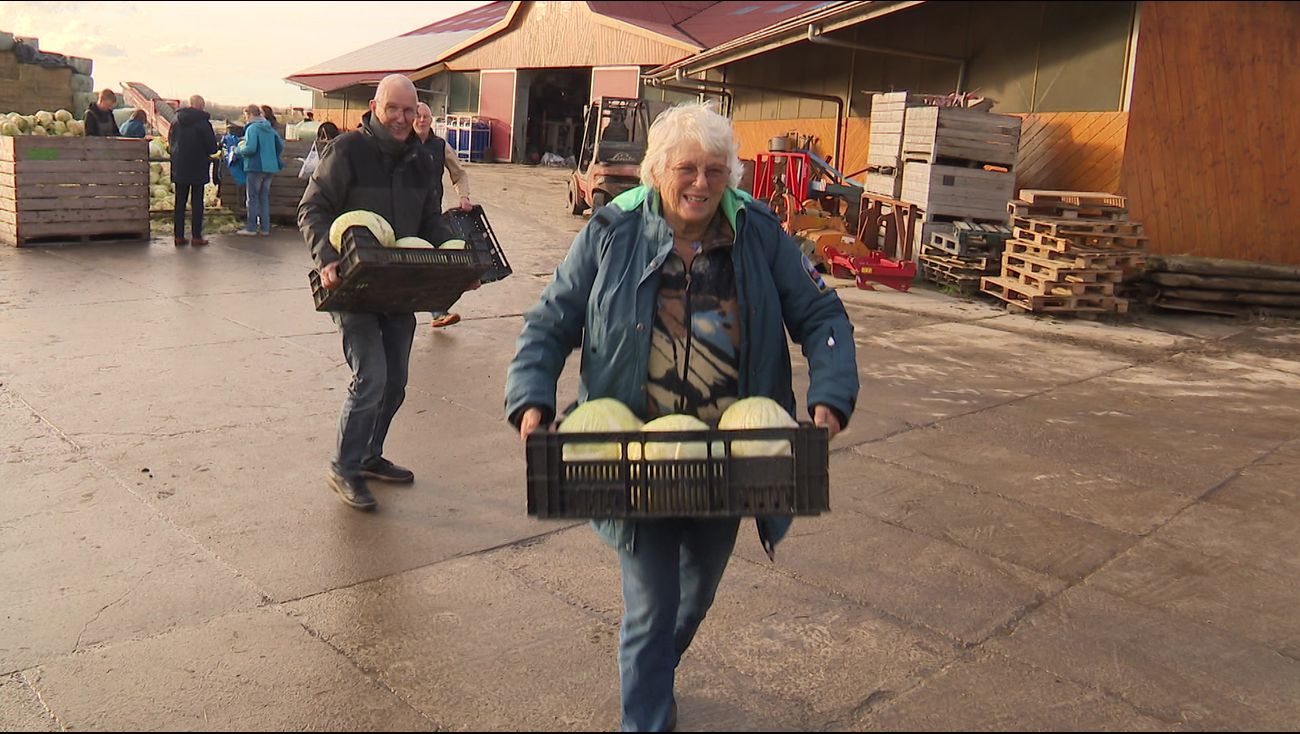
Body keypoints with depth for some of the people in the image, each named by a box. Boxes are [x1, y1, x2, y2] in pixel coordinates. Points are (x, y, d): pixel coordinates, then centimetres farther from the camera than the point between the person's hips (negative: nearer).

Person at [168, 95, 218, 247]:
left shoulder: (176, 120, 2)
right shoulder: (203, 122, -13)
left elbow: (170, 141, 12)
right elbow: (212, 148, -11)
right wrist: (206, 153, 10)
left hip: (179, 168, 4)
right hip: (198, 169, -4)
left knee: (180, 202, 9)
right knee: (197, 203, 2)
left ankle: (179, 235, 10)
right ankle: (196, 236, 2)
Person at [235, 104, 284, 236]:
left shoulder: (252, 128, -12)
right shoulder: (270, 129, 10)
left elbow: (250, 148, -22)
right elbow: (280, 146, 12)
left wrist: (240, 150, -3)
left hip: (255, 167, -7)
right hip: (270, 168, 7)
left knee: (253, 198, 1)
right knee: (264, 197, 13)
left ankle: (251, 228, 3)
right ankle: (265, 227, 14)